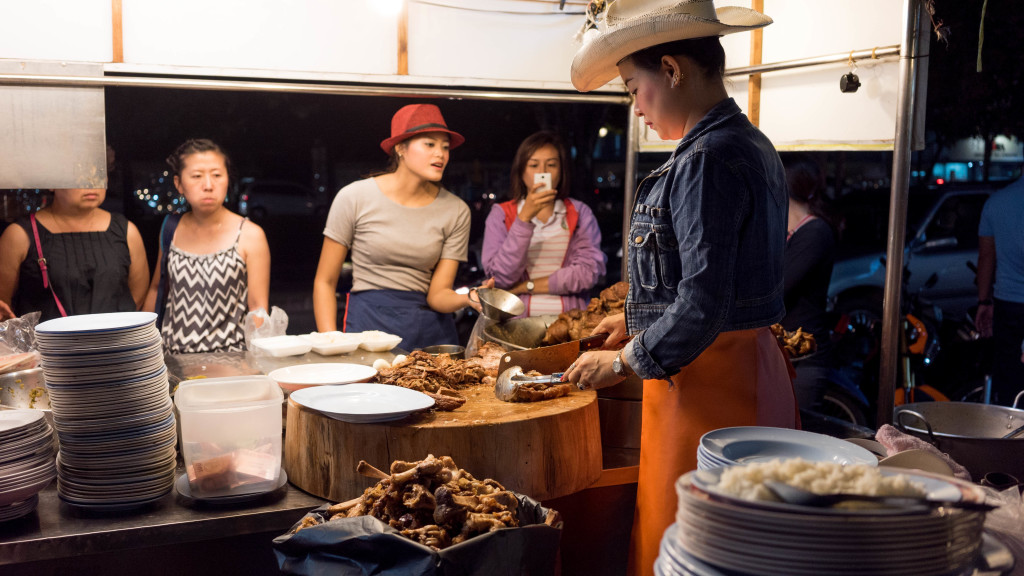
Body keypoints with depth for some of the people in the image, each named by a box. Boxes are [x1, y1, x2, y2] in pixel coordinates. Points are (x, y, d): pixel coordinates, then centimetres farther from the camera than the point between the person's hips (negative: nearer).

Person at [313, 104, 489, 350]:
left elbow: (437, 294, 0)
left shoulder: (455, 210, 3)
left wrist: (467, 298, -22)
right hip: (369, 323, -2)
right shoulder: (354, 198, -2)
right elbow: (325, 282, 3)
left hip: (431, 330, 2)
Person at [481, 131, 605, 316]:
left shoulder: (579, 213, 11)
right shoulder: (501, 214, 8)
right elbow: (500, 278, -5)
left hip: (569, 320, 1)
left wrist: (528, 285, -4)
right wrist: (525, 217, -11)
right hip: (517, 321, -1)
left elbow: (589, 272, -2)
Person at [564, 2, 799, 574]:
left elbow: (703, 306, -23)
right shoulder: (752, 145, 12)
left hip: (708, 384, -10)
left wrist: (624, 362, -10)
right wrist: (640, 320, 27)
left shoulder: (708, 159, -19)